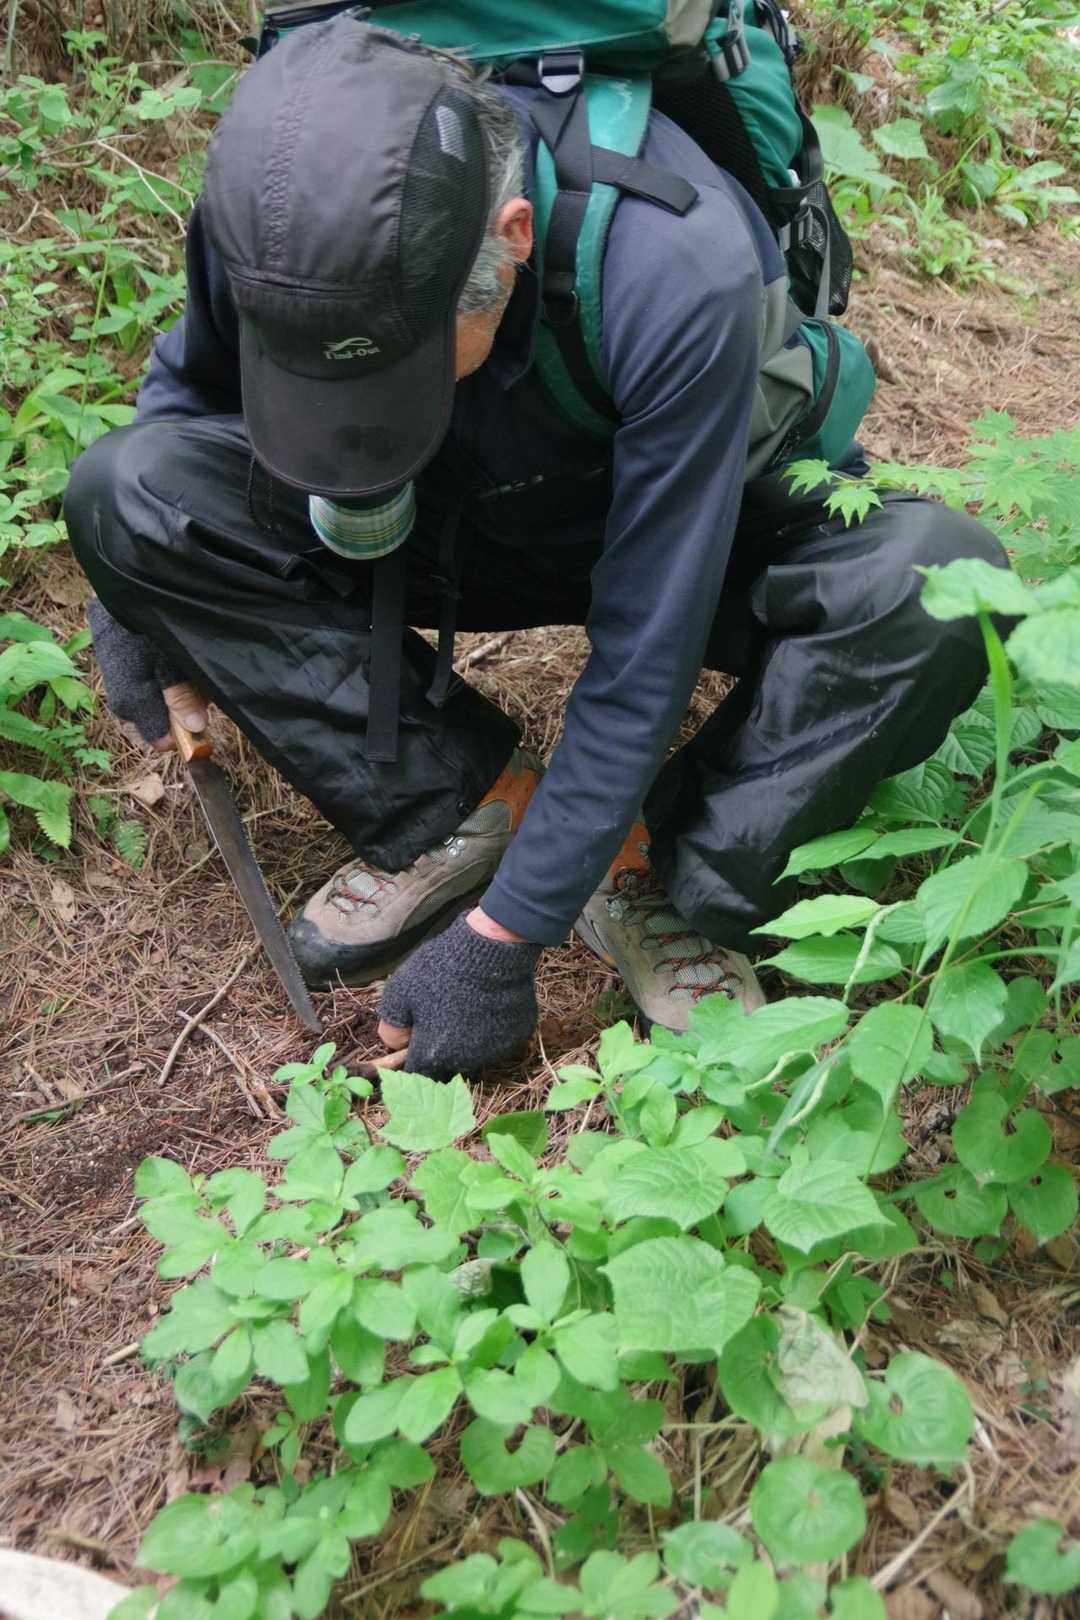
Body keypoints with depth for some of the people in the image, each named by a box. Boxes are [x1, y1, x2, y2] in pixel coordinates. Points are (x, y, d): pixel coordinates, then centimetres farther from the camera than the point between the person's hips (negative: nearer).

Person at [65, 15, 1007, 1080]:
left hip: (692, 531, -3)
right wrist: (146, 621, -8)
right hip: (465, 521, 4)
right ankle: (470, 801, -11)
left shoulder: (680, 268, -36)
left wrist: (501, 938, -26)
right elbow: (189, 382, 2)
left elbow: (641, 664, -31)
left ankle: (657, 871, -15)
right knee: (123, 488, -19)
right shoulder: (278, 214, -23)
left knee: (936, 585, -35)